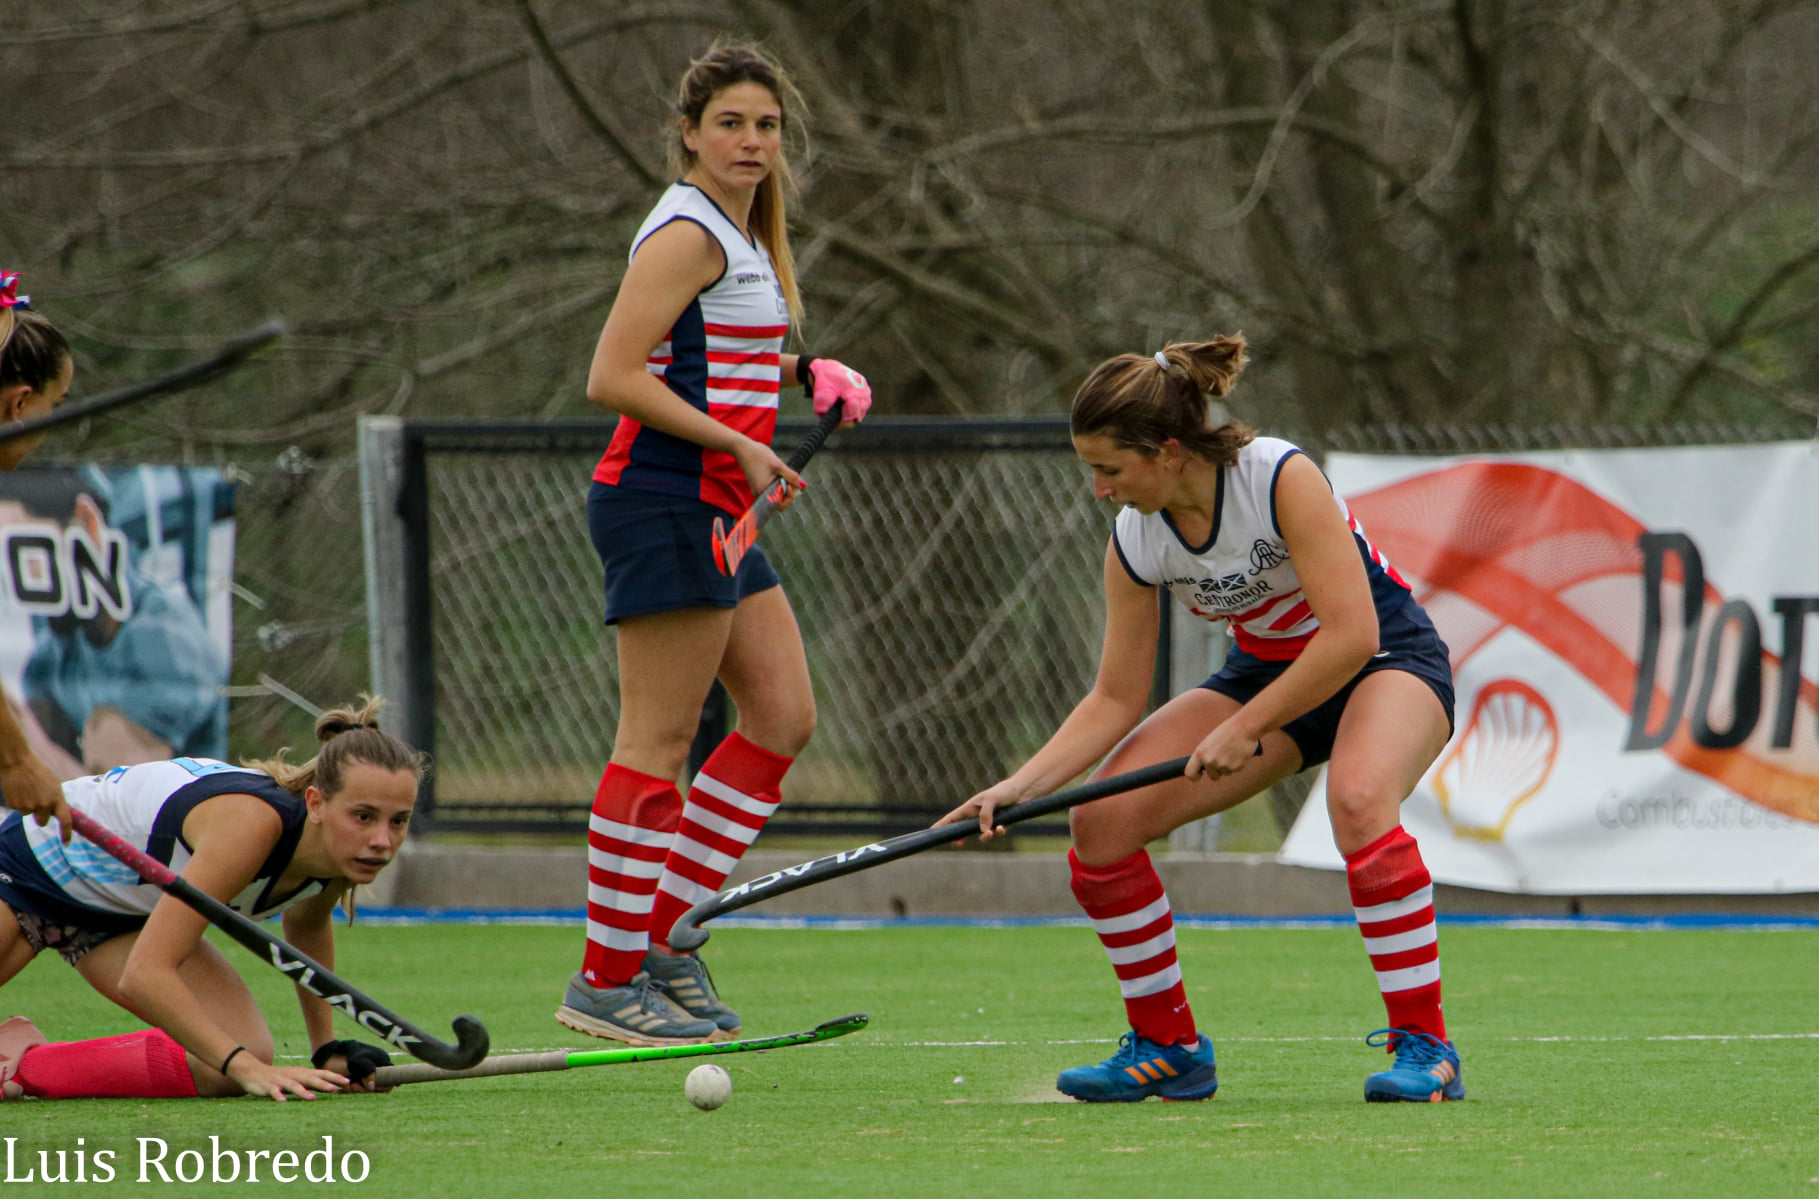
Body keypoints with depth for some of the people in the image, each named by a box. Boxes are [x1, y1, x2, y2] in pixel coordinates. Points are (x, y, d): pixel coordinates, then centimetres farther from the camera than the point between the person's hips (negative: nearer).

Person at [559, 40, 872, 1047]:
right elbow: (612, 379, -20)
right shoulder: (688, 235, -13)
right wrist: (738, 445, -20)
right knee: (659, 741, -8)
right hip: (663, 501, -10)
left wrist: (801, 372, 12)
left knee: (783, 718, 8)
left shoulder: (741, 236, 17)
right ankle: (607, 979, -5)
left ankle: (662, 935, 11)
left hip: (717, 509, 10)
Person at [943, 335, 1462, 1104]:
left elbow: (1351, 633, -31)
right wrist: (1022, 786, -17)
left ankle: (1424, 1050, -29)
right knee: (1103, 819, -11)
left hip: (1388, 659, -6)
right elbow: (1116, 698, -5)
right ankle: (1168, 1050, 4)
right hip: (1266, 671, 6)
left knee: (1357, 801, -39)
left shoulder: (1281, 479, -29)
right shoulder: (1136, 542, -11)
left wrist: (1244, 729, -29)